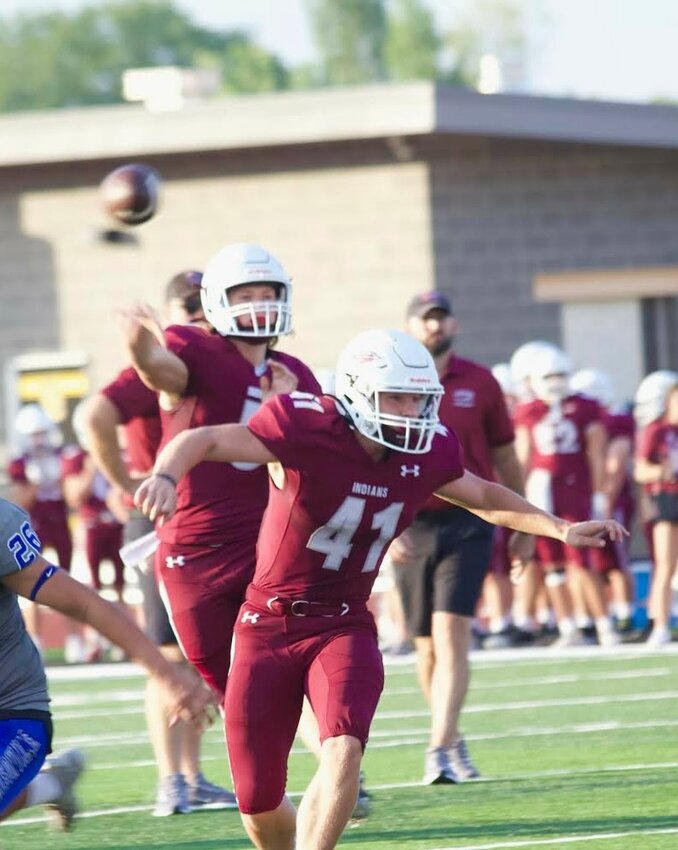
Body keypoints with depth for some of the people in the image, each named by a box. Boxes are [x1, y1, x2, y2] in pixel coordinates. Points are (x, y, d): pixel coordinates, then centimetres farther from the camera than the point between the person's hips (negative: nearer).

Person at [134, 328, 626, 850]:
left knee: (344, 750, -26)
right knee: (260, 802, 2)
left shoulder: (427, 453, -4)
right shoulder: (308, 429, -20)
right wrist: (166, 477, -44)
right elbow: (204, 441, -23)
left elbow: (483, 497, 18)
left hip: (344, 626, 3)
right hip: (269, 625, -2)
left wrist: (561, 529, 12)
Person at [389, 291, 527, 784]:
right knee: (428, 648, 9)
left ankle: (440, 750, -21)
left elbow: (505, 459, 13)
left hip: (467, 524, -1)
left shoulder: (479, 383, 4)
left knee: (452, 634, -15)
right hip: (411, 527, 1)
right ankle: (453, 740, 28)